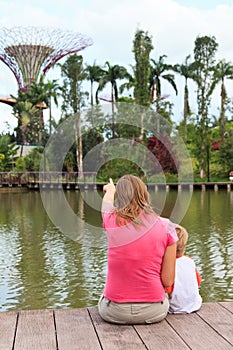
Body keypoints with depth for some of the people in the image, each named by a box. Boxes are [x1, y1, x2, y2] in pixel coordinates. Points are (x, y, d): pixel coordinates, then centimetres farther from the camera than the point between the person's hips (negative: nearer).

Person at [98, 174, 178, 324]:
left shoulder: (112, 221, -7)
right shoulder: (166, 226, -7)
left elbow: (106, 204, 21)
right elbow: (168, 281, -7)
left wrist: (110, 190, 43)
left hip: (114, 312, 1)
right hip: (153, 312, 0)